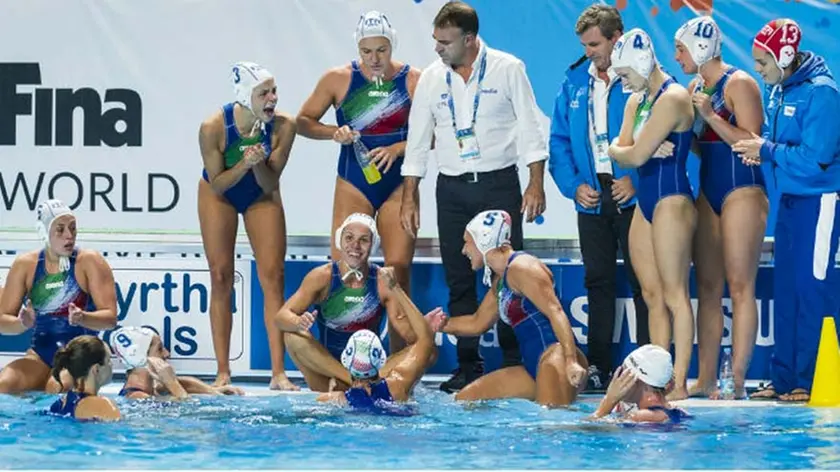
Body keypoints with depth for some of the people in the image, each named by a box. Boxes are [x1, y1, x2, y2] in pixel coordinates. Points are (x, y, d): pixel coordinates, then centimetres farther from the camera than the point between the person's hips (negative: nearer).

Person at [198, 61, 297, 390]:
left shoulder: (283, 127, -25)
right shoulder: (214, 127, -31)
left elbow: (270, 183, -17)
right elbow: (216, 184, -21)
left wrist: (259, 163, -37)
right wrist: (244, 165, -37)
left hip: (261, 198, 2)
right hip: (219, 195, -2)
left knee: (272, 277, -8)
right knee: (221, 278, -4)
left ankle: (278, 372, -9)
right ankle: (222, 372, 0)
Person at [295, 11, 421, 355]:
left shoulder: (414, 81, -3)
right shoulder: (338, 79, -1)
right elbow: (303, 122, 7)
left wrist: (399, 148, -18)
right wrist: (334, 133, -12)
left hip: (398, 185, -1)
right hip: (353, 185, 1)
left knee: (398, 270, -7)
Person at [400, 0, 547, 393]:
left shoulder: (507, 70, -3)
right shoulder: (431, 78, 6)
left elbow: (530, 129, -2)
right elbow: (417, 140, 10)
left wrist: (536, 183, -10)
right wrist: (409, 196, 7)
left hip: (499, 184, -3)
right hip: (452, 188, 3)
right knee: (458, 279, 3)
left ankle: (513, 365, 0)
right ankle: (468, 366, 8)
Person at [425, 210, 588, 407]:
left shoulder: (521, 268, -8)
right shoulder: (499, 281, 24)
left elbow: (556, 312, -20)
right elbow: (477, 323, 40)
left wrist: (571, 361, -31)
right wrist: (439, 324, 29)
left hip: (555, 355, -11)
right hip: (534, 367, 11)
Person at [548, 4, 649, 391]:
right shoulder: (575, 81, 10)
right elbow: (559, 140, 13)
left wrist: (637, 179, -14)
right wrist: (574, 185, 0)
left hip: (633, 196, -5)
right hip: (591, 197, 5)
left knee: (642, 282, -2)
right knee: (597, 281, 8)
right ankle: (598, 368, 12)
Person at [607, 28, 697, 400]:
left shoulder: (672, 98, -14)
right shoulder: (636, 101, 16)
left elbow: (636, 156, -19)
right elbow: (620, 150, 8)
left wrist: (626, 150, 2)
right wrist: (647, 150, -10)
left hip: (672, 200, -9)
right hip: (645, 202, 9)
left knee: (674, 295, -9)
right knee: (652, 295, 7)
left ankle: (679, 383, -9)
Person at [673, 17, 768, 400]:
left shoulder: (738, 85, -10)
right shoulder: (695, 87, 14)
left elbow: (751, 142, -17)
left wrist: (711, 115, -21)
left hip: (742, 191, -9)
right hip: (708, 192, 9)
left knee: (740, 287, -9)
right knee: (707, 288, 7)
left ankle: (737, 381, -11)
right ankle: (705, 379, 8)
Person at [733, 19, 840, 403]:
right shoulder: (779, 92, 10)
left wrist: (767, 150, -15)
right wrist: (760, 150, -1)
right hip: (789, 198, 9)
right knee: (785, 287, 10)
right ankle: (784, 378, 16)